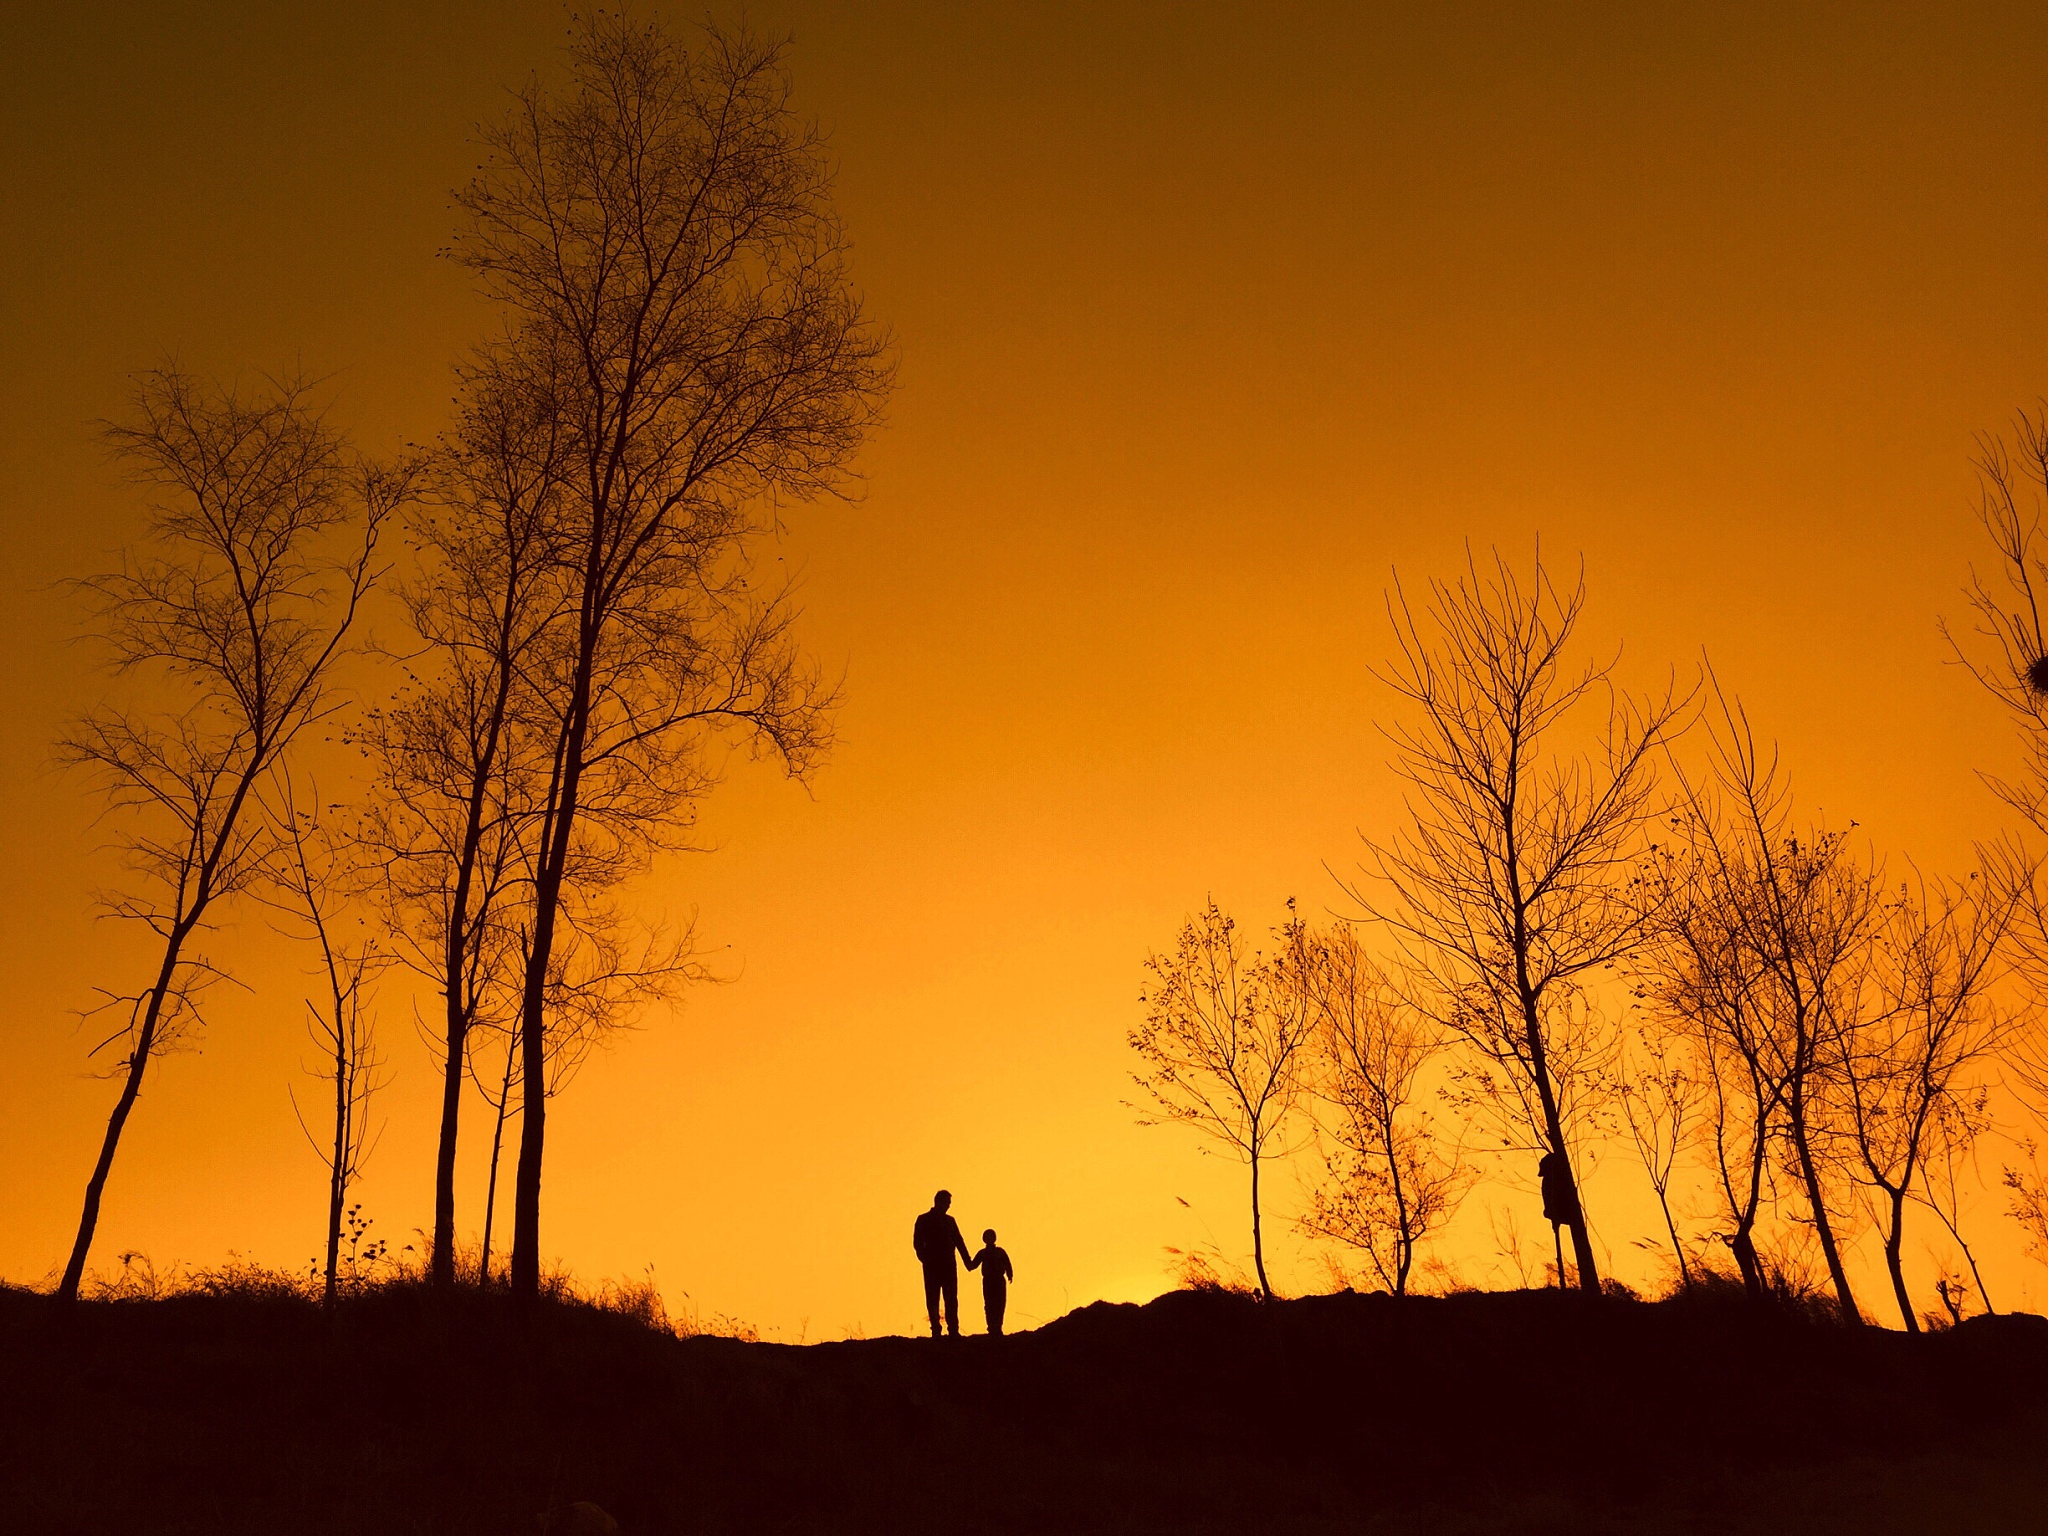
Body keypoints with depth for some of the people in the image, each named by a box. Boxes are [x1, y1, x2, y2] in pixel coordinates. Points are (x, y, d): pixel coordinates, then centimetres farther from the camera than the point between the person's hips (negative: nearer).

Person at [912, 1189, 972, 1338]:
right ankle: (935, 1330, 0)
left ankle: (953, 1330, -3)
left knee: (951, 1299, -2)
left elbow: (959, 1241, 12)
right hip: (932, 1266, -3)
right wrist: (925, 1259, -19)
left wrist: (967, 1260, 0)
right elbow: (917, 1243, -3)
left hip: (948, 1265, 3)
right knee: (932, 1299, -3)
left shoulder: (949, 1220, 16)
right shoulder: (923, 1220, 5)